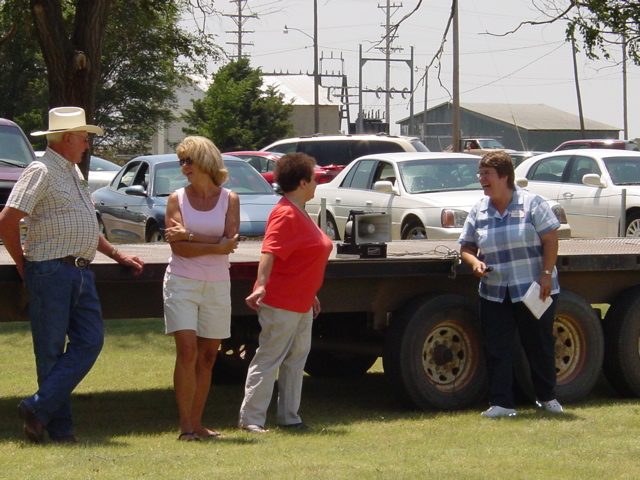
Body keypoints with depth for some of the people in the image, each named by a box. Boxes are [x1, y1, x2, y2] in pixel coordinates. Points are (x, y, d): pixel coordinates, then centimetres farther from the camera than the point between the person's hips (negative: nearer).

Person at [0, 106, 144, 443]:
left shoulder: (74, 173, 20)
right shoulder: (41, 172, -9)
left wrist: (118, 255, 27)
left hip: (82, 273, 9)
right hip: (52, 272, -9)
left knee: (90, 342, -2)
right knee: (51, 350, -3)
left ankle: (39, 409, -2)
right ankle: (59, 428, 1)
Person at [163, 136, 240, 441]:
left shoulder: (229, 200, 5)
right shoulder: (177, 199, 3)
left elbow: (230, 241, -9)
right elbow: (178, 247, -9)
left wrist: (190, 236, -13)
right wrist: (216, 247, -17)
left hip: (217, 287, 2)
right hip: (182, 282, -2)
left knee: (207, 357, 4)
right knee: (187, 351, -13)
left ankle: (197, 423, 10)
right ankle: (185, 425, -11)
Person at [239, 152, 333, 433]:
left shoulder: (300, 213, 15)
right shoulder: (285, 214, -17)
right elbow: (270, 253, -28)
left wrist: (311, 295, 28)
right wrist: (261, 285, -39)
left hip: (301, 303, 11)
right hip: (281, 304, -10)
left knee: (296, 358, 13)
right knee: (269, 360, -7)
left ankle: (289, 417, 20)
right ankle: (251, 418, -4)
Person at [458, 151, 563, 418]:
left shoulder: (531, 204, -6)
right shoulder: (478, 211, 6)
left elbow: (550, 240, -7)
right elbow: (466, 247, 11)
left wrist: (546, 275, -15)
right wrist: (475, 263, -11)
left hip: (533, 291, -3)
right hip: (494, 294, 3)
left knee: (539, 345, 7)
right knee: (496, 348, -2)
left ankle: (547, 397, 25)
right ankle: (501, 403, 2)